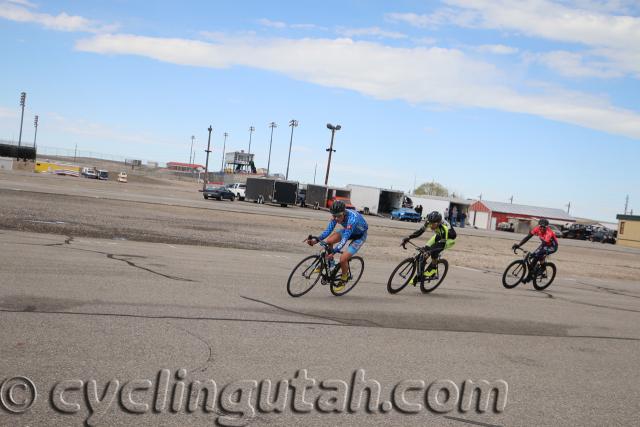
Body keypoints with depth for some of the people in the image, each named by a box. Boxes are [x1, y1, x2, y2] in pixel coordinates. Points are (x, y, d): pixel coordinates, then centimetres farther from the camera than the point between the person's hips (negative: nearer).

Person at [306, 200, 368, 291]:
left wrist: (333, 252, -53)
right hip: (348, 231, 6)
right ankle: (329, 262, 9)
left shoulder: (352, 219, -40)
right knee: (329, 241, -17)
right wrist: (316, 239, -31)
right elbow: (328, 230, -17)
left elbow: (344, 239, -44)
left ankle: (344, 279, 9)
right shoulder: (336, 215, -21)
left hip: (359, 235, -6)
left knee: (343, 259, -19)